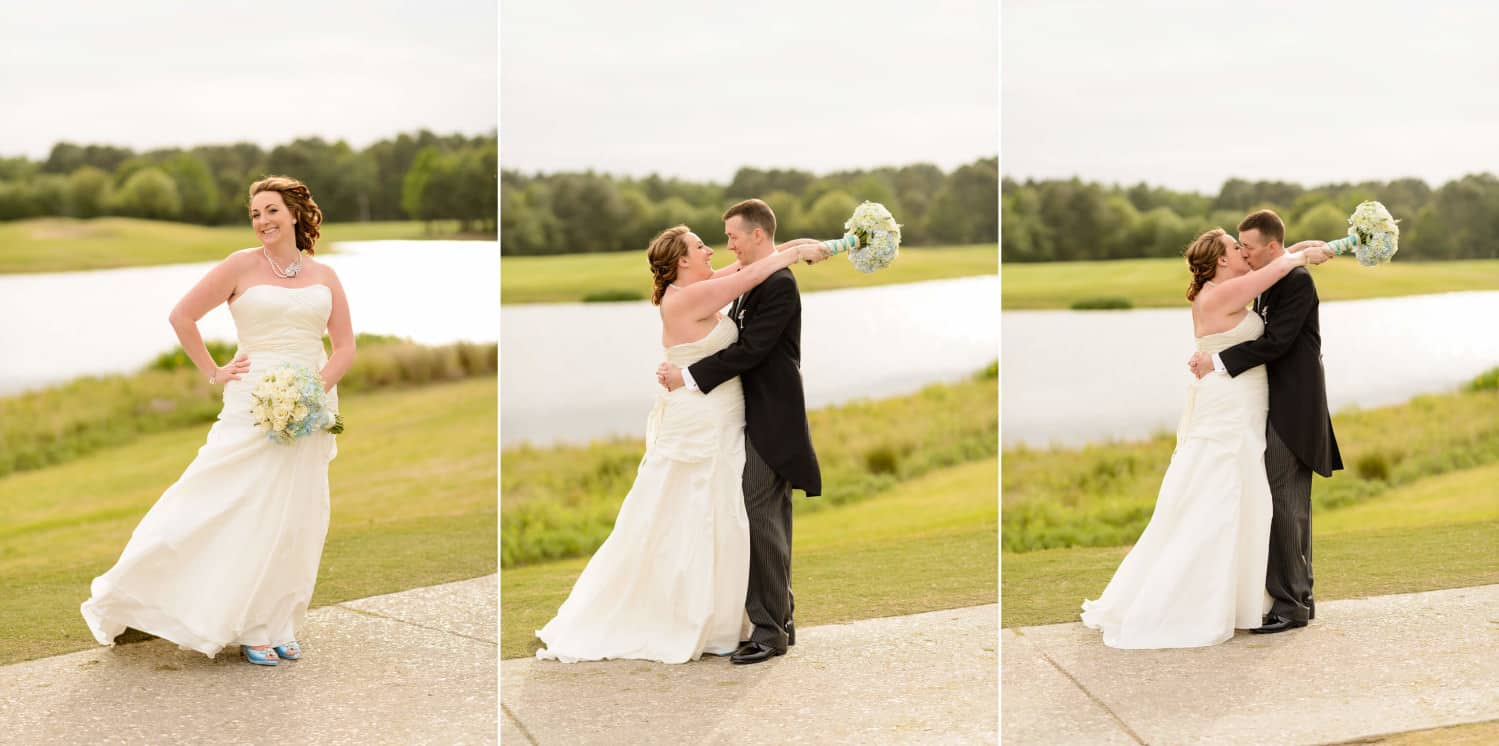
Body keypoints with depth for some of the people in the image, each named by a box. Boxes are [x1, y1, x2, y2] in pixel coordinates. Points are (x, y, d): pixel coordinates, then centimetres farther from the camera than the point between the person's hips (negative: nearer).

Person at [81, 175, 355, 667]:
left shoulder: (324, 276, 9)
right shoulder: (242, 266, -1)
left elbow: (345, 347, 6)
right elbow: (182, 316, 0)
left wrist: (314, 391, -9)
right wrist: (212, 373, -1)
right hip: (254, 400, -3)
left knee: (295, 518, 4)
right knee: (245, 511, -5)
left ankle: (277, 625, 13)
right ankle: (250, 627, 5)